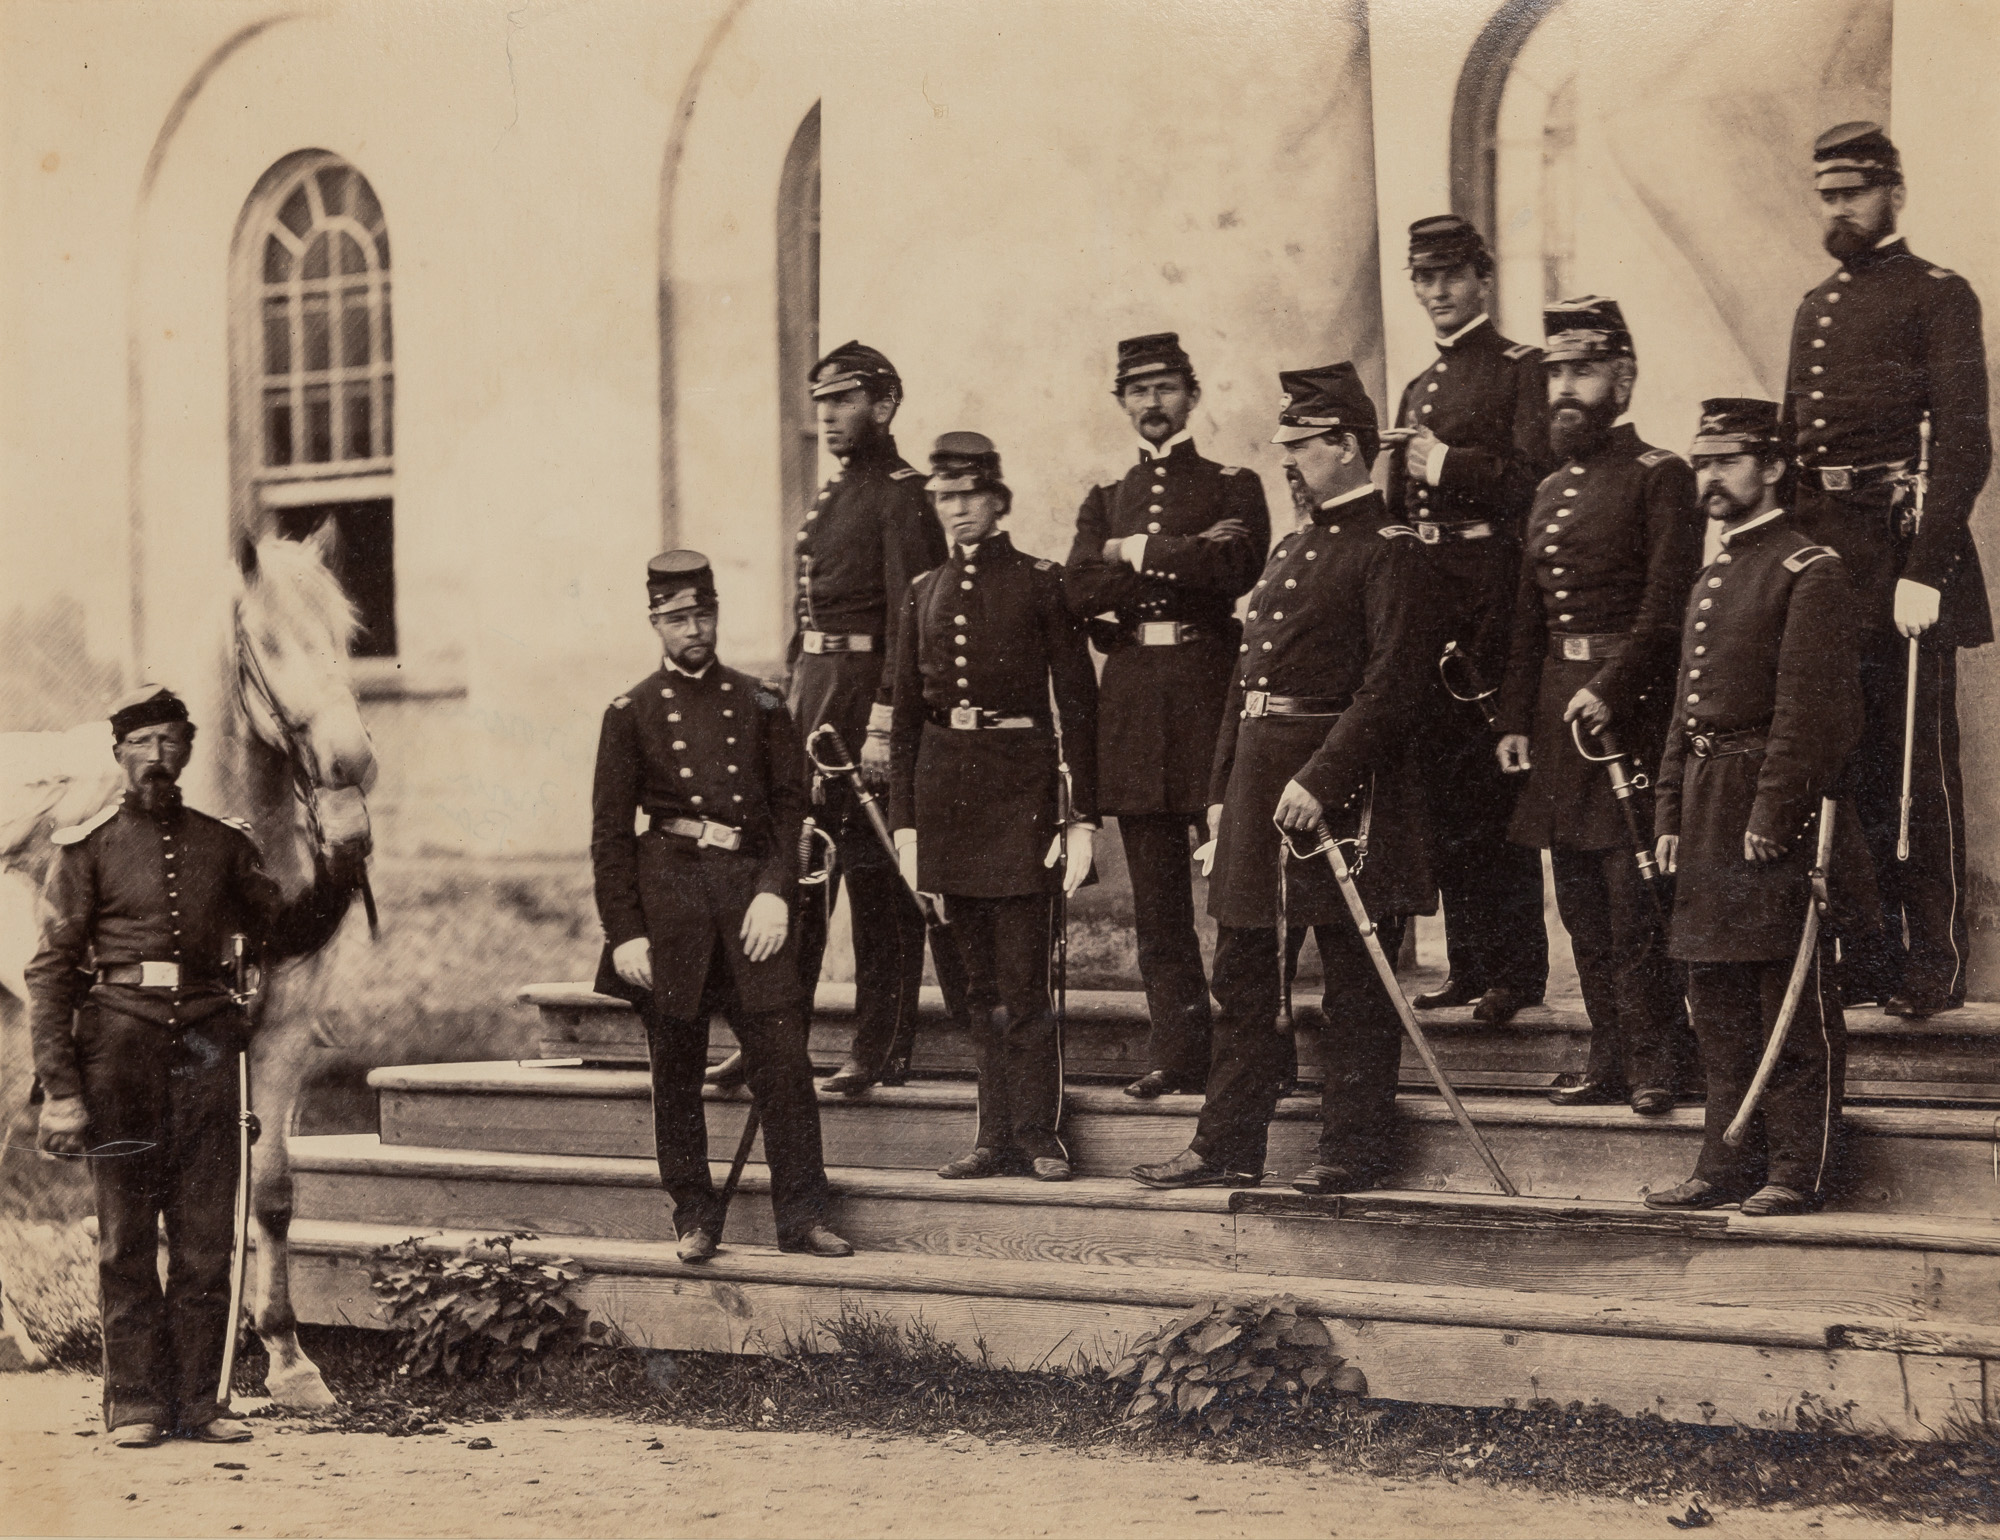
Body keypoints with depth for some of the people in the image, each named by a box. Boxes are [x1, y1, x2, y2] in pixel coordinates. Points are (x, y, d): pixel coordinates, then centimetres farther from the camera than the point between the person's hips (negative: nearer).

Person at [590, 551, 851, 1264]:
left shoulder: (759, 704, 12)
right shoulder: (631, 714, 7)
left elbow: (790, 803, 9)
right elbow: (610, 832, 5)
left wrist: (775, 891, -6)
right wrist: (624, 933, -2)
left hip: (751, 888, 1)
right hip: (668, 890, -1)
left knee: (783, 1055, -6)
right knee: (676, 1066, 3)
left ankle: (801, 1214, -1)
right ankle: (695, 1217, 13)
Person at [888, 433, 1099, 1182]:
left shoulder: (1040, 584, -1)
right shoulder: (924, 594, 12)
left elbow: (1076, 704, -2)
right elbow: (906, 719, 15)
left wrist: (1083, 817, -7)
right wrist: (905, 822, 9)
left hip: (1020, 782, -5)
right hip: (946, 788, 5)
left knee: (1023, 980, -6)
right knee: (981, 982, 8)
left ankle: (1039, 1136, 2)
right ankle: (998, 1137, 13)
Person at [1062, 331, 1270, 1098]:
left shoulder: (1234, 487, 7)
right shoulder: (1104, 500, 17)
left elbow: (1234, 568, -13)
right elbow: (1081, 588, -1)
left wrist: (1137, 553, -5)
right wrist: (1186, 558, -6)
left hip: (1211, 688, -4)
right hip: (1130, 694, 4)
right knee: (1155, 889, 4)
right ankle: (1178, 1049, 8)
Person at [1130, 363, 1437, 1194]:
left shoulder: (1389, 550, -8)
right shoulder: (1289, 549, 18)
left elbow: (1391, 687, -17)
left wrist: (1320, 779, -23)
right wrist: (1222, 788, 16)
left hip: (1341, 784, -8)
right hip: (1259, 774, 9)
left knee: (1355, 977, 1)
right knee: (1241, 972, 10)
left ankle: (1353, 1148, 8)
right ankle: (1227, 1147, 16)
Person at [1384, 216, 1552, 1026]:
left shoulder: (1521, 368, -1)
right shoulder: (1418, 389, 22)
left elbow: (1535, 476, -12)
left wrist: (1446, 463, -14)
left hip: (1490, 589, -7)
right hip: (1425, 595, 7)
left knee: (1495, 784, -7)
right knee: (1443, 784, 8)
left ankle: (1516, 969, -3)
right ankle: (1469, 963, 14)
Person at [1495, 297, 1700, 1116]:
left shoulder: (1660, 475, -4)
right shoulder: (1551, 490, 18)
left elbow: (1669, 603, -12)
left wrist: (1611, 689, -19)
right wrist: (1515, 718, 11)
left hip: (1630, 703, -7)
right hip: (1557, 698, 7)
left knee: (1633, 896, -8)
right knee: (1580, 900, 9)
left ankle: (1656, 1060, 0)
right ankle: (1610, 1056, 16)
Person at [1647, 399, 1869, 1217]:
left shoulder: (1809, 572, -9)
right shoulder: (1712, 579, 18)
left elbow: (1814, 710, -16)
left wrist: (1772, 814, -19)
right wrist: (1671, 812, 14)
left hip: (1779, 815, -9)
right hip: (1710, 815, 9)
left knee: (1794, 1004, -2)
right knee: (1719, 1002, 12)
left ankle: (1797, 1171, 4)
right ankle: (1729, 1164, 19)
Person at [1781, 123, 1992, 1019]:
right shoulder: (1815, 307, 19)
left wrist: (1924, 571, -18)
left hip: (1900, 555, -7)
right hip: (1822, 554, 7)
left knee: (1917, 767, -3)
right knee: (1847, 765, 9)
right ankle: (1871, 951, 16)